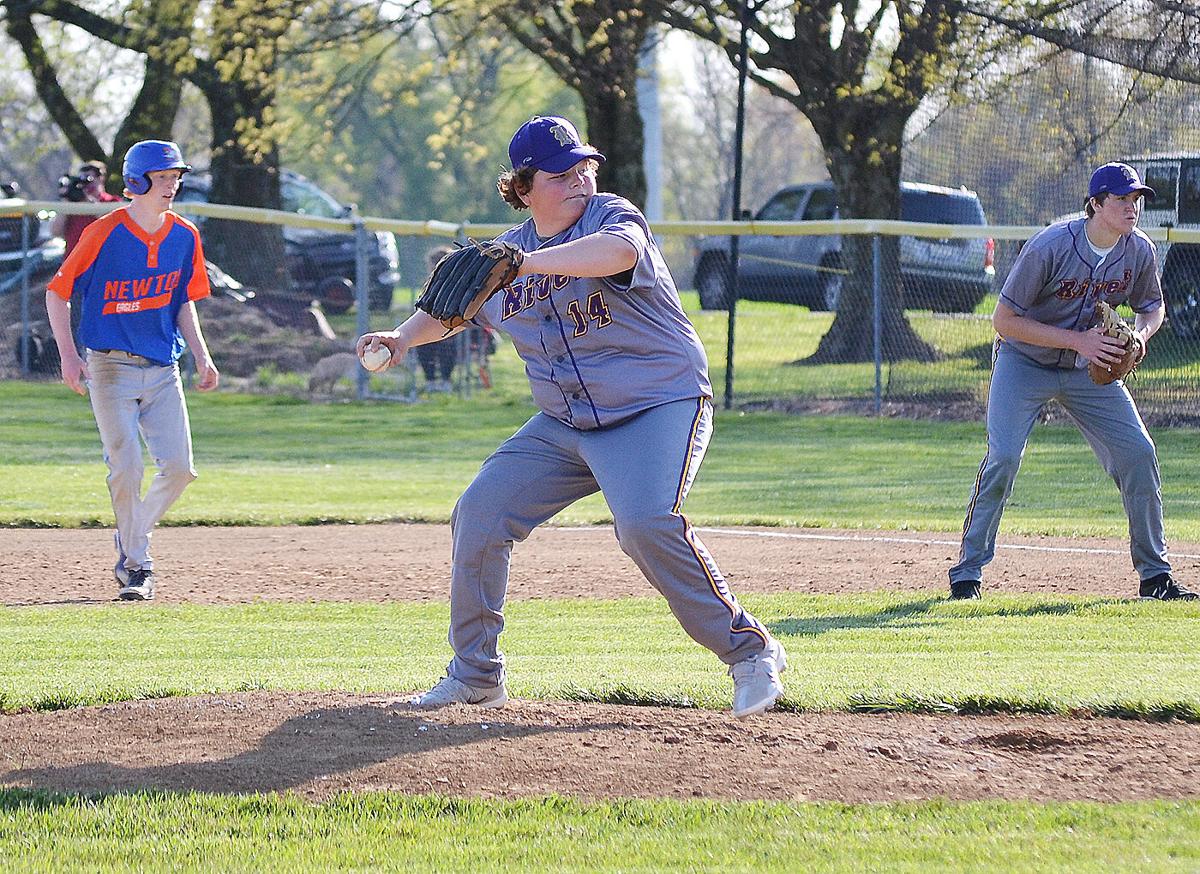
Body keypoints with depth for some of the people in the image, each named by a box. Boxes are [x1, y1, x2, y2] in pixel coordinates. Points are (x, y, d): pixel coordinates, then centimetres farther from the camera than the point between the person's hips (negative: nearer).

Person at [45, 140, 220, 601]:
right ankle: (136, 565, 6)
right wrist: (68, 355, -13)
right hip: (112, 368, -4)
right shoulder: (104, 233, -11)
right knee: (126, 469, -9)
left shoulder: (184, 236, 3)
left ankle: (132, 538, 18)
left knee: (179, 467, -5)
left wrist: (201, 356, 2)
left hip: (163, 369, 4)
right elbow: (58, 292, -5)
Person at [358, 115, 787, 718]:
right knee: (478, 515, 0)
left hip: (660, 407, -7)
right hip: (563, 425, 7)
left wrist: (524, 265, -50)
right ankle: (476, 676, 15)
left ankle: (750, 651, -14)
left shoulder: (611, 217, -14)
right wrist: (403, 337, -1)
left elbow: (617, 250, -40)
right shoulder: (507, 252, 5)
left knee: (646, 523, -29)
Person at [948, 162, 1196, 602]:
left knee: (1138, 453, -4)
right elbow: (1004, 318, -25)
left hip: (1091, 369, 5)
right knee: (1003, 456, -19)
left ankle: (1155, 576, 8)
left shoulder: (1139, 251, -11)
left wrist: (1138, 335, -16)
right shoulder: (1049, 247, -28)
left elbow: (1152, 305, 8)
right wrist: (1079, 341, -30)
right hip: (1025, 362, -5)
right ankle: (966, 573, -7)